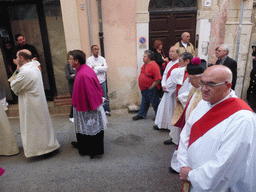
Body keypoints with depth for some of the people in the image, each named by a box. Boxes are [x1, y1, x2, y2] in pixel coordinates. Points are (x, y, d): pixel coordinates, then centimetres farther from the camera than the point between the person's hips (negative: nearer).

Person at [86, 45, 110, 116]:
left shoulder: (102, 59, 5)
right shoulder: (89, 60, -4)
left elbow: (105, 68, -10)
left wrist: (96, 68, -13)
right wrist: (101, 68, -9)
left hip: (102, 81, 3)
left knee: (105, 96, 10)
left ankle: (106, 110, 25)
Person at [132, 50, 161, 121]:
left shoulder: (154, 66, -21)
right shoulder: (145, 64, 8)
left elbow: (158, 79, -25)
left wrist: (151, 87, -19)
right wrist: (143, 87, 15)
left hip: (151, 89, -9)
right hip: (144, 89, 9)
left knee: (155, 103, 7)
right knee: (144, 102, 19)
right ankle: (141, 115, 32)